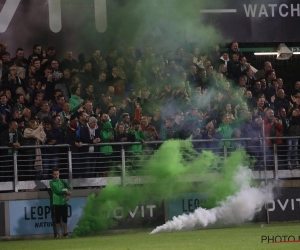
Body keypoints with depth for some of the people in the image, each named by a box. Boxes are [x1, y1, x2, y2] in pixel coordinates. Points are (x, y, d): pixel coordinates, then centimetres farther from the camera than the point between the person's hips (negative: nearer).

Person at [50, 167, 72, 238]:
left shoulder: (62, 182, 10)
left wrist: (68, 195, -20)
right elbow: (57, 191, -13)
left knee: (65, 219, 4)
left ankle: (65, 233, 11)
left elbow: (69, 187, -3)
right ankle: (58, 234, 6)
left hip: (64, 202, 3)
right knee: (57, 220, 0)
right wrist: (66, 192, -12)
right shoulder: (52, 183, 0)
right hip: (56, 203, -3)